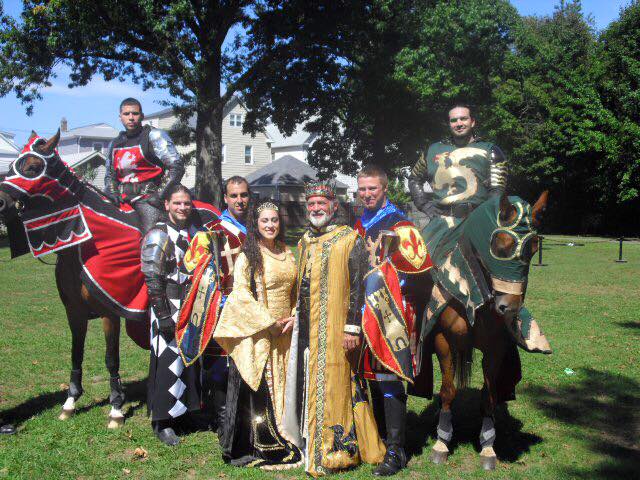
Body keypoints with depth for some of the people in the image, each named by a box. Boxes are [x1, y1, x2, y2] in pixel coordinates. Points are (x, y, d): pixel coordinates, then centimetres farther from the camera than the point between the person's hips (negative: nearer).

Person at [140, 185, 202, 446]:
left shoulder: (194, 232, 11)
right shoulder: (158, 236, -11)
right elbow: (153, 281, -16)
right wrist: (164, 316, -20)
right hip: (170, 309, -7)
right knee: (168, 362, -2)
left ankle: (182, 409, 31)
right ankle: (162, 421, 9)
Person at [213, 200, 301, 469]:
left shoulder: (288, 254, 13)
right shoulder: (248, 256, -5)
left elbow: (297, 290, 17)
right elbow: (241, 293, -12)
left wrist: (294, 317, 1)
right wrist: (270, 322, -14)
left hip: (285, 332, 5)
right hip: (256, 333, -5)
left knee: (281, 386, 11)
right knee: (258, 388, -3)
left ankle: (283, 440, 21)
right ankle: (259, 446, 7)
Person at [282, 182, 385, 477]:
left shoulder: (349, 240, -5)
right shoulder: (304, 242, 15)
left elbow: (357, 287, -10)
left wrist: (352, 327, -15)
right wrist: (296, 317, 15)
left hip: (336, 330, -6)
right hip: (308, 329, 6)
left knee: (333, 387, -2)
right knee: (310, 385, 9)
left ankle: (335, 451, 8)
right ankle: (311, 445, 21)